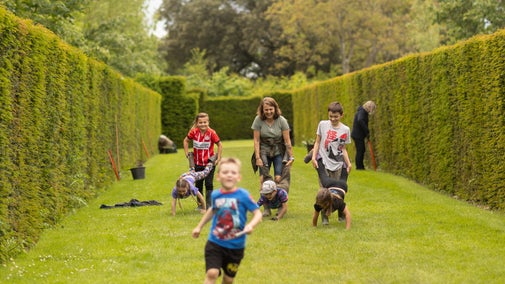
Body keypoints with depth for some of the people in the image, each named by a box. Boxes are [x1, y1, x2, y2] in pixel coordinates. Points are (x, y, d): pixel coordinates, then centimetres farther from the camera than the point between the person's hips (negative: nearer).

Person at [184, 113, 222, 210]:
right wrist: (186, 153, 3)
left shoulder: (211, 133, -16)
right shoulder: (193, 132, -8)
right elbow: (186, 141, 10)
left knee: (209, 184, -1)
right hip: (197, 163, 3)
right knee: (198, 184, 12)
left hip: (209, 163, -3)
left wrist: (218, 158, -7)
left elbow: (219, 145, -5)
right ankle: (200, 204, 23)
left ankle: (208, 205, 5)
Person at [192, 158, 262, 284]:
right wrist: (199, 226, 26)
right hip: (215, 243, 1)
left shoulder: (243, 195, -12)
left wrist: (251, 225, -31)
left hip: (236, 246, -1)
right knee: (212, 273, -17)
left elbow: (258, 213, -12)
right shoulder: (215, 195, -1)